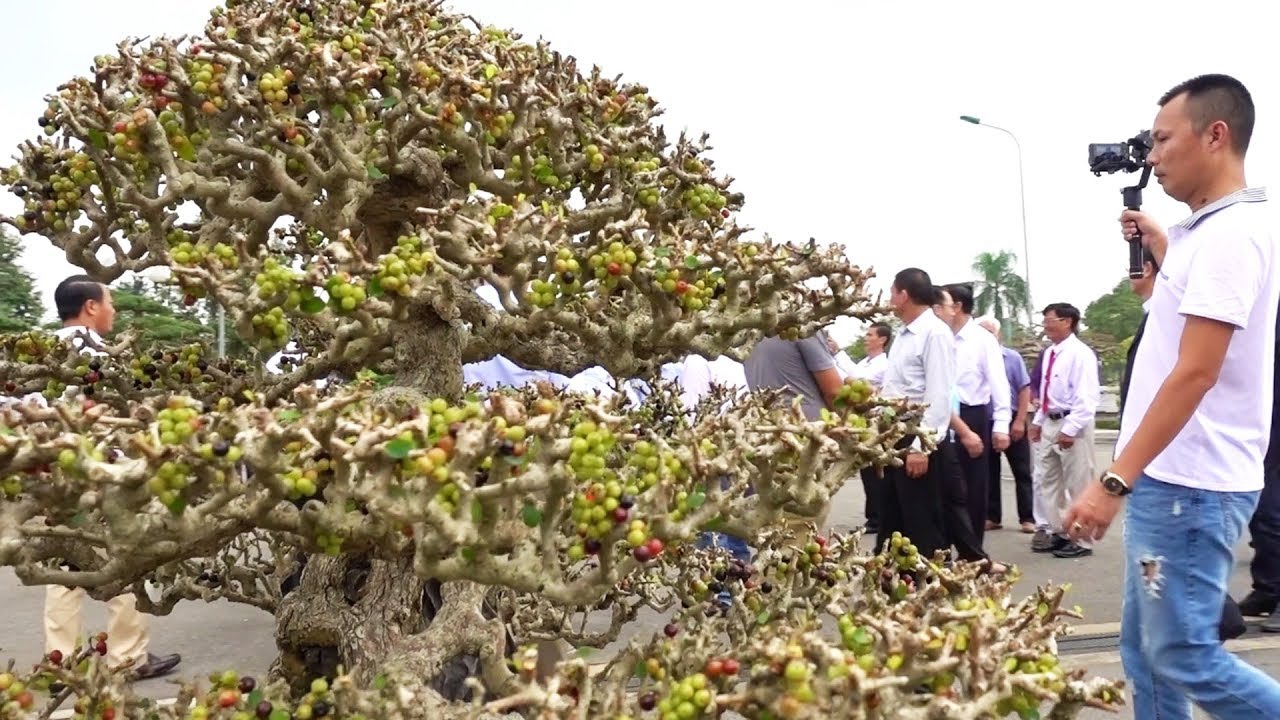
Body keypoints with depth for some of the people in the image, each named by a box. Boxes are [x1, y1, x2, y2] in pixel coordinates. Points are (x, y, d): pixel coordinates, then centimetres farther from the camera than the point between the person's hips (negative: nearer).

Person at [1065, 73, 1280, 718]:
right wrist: (1160, 246, 25)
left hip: (1188, 486, -10)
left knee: (1185, 661, -1)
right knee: (1147, 653, 15)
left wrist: (1114, 480, -23)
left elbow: (1196, 374, -23)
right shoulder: (1209, 230, 14)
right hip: (1168, 479, 10)